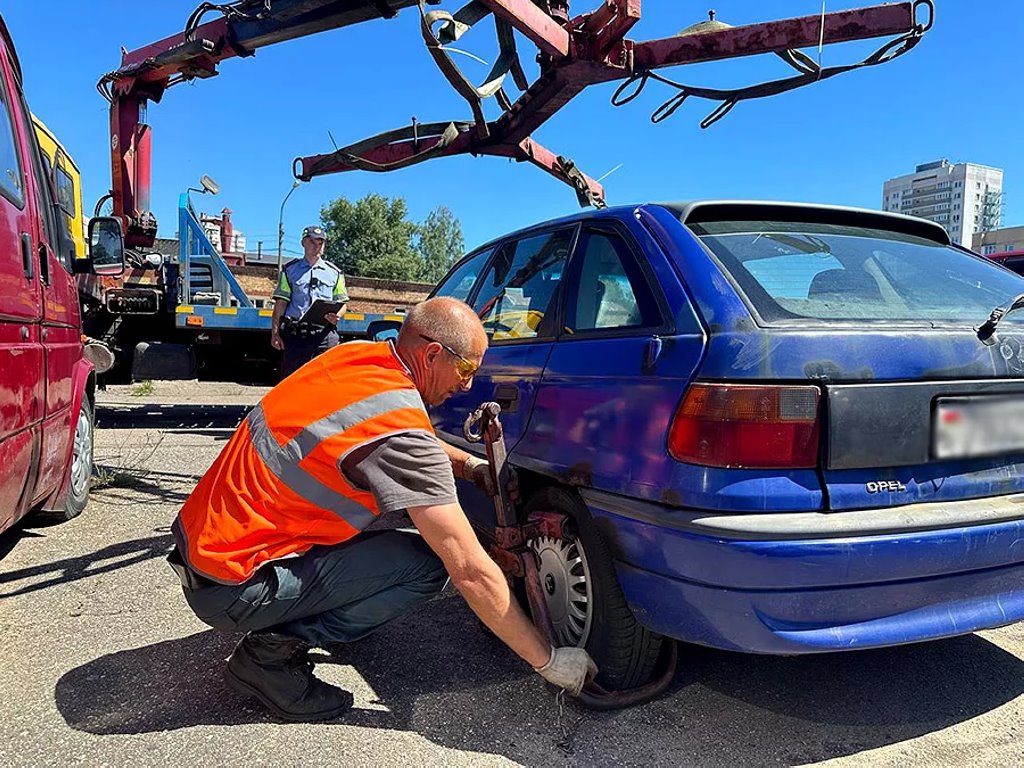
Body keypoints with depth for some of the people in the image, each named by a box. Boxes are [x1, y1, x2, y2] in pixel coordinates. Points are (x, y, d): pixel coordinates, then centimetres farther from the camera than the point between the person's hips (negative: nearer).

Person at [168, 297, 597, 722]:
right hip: (230, 588, -9)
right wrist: (548, 661, -12)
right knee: (427, 564, -12)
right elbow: (471, 572, -22)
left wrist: (472, 465, 6)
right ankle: (272, 652, -4)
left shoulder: (353, 355, 0)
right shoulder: (399, 429, -25)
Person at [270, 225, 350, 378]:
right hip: (295, 334, -1)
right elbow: (281, 303, 5)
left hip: (324, 334, 1)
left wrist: (336, 316, -9)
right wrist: (275, 333, -4)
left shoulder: (334, 272, 15)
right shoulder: (290, 270, 11)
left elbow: (342, 303, 15)